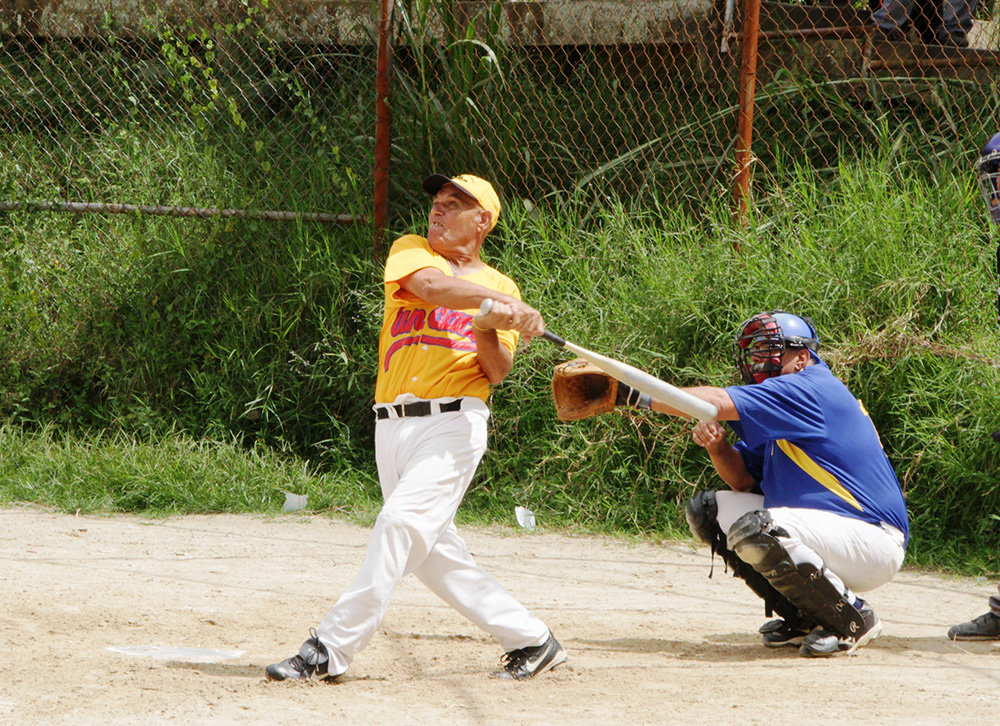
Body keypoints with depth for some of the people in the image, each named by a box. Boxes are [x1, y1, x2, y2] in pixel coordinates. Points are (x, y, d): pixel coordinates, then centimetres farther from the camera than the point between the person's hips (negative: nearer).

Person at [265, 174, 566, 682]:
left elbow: (498, 372, 2)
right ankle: (528, 639, 16)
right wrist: (503, 306, -24)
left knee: (402, 522, -21)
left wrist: (486, 330, -18)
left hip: (452, 424, -4)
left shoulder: (500, 287, 10)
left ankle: (330, 649, -22)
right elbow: (429, 285, -14)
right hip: (393, 425, 4)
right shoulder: (411, 251, 10)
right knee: (432, 551, 5)